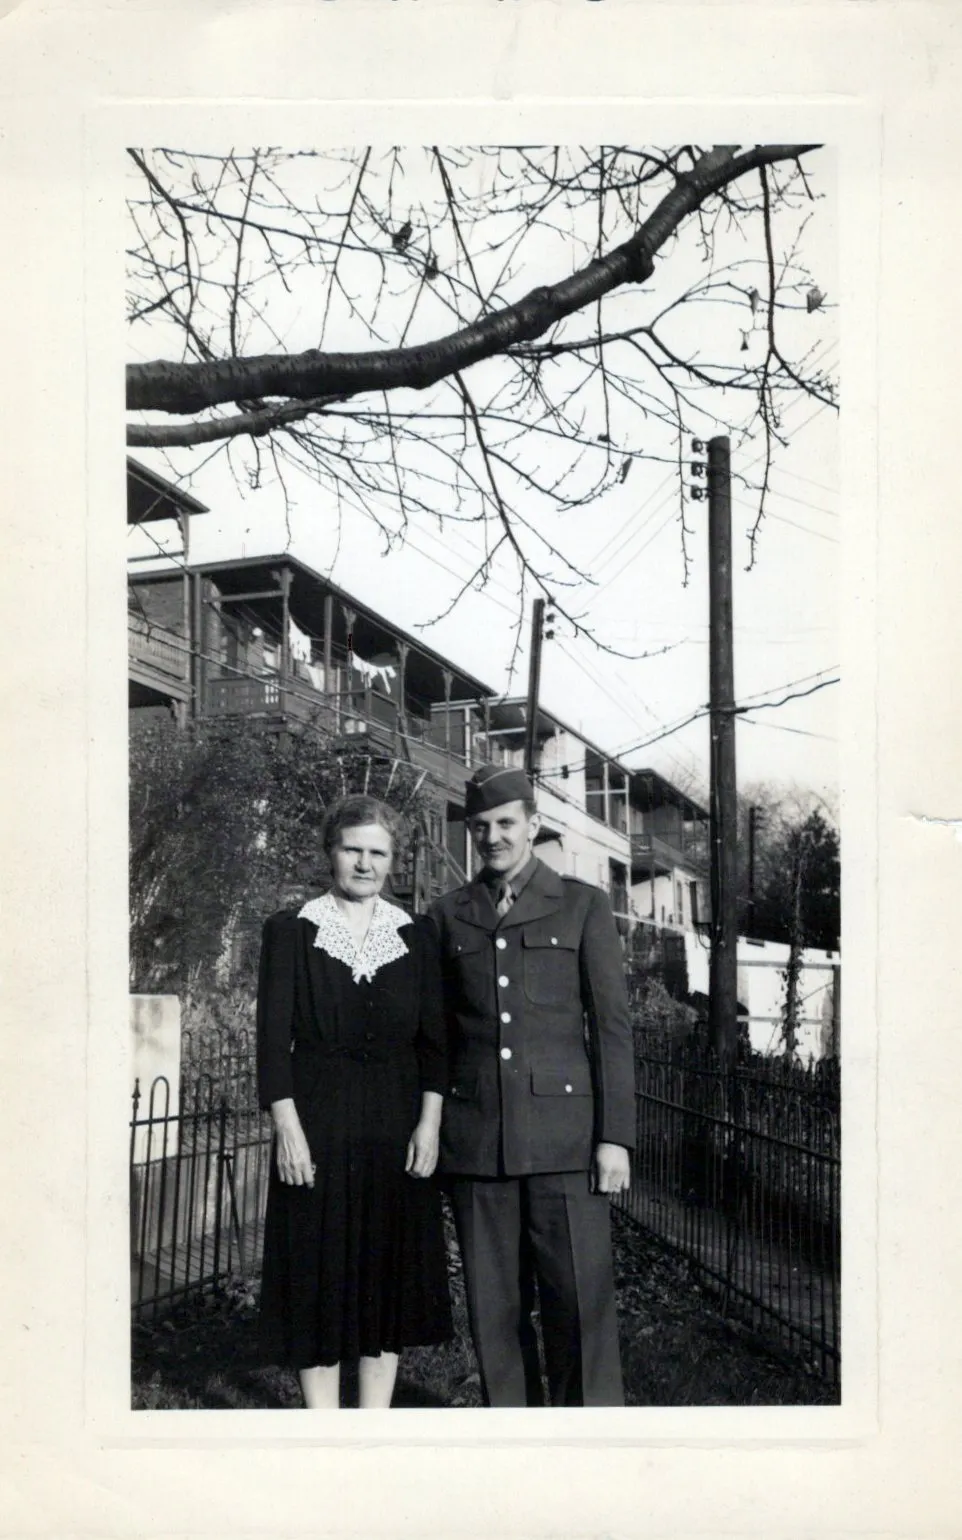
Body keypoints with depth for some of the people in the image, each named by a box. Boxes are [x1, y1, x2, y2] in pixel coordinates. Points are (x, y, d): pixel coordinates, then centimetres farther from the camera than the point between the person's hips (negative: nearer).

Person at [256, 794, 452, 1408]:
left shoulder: (417, 935, 7)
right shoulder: (291, 931, 1)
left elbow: (434, 1039, 6)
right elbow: (273, 1037, -3)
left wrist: (429, 1123, -4)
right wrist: (288, 1129, -11)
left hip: (397, 1125, 2)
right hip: (317, 1125, -2)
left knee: (390, 1276, 7)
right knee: (319, 1277, 2)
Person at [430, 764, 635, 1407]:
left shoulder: (583, 906, 7)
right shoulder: (449, 916, 13)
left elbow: (612, 1026, 3)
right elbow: (437, 1032, 15)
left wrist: (615, 1136, -4)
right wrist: (428, 1133, 9)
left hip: (564, 1133, -2)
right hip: (475, 1138, 2)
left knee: (579, 1300, -4)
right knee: (494, 1307, 5)